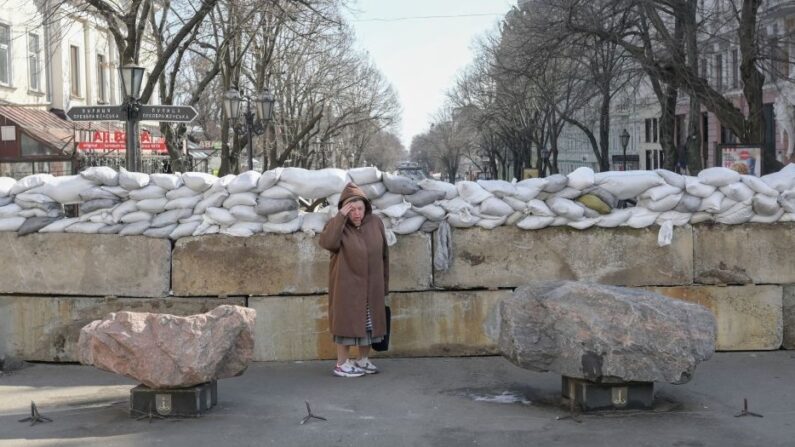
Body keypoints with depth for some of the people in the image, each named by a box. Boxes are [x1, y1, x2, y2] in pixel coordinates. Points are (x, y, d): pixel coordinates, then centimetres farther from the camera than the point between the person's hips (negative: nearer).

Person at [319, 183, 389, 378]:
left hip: (371, 285, 4)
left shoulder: (376, 223, 0)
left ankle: (363, 360, 24)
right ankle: (342, 364, 6)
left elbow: (384, 254, 7)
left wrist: (385, 283, 8)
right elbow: (327, 243, -32)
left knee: (369, 322, 10)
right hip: (347, 285, -4)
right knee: (347, 321, -2)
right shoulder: (337, 224, -10)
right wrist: (341, 216, -31)